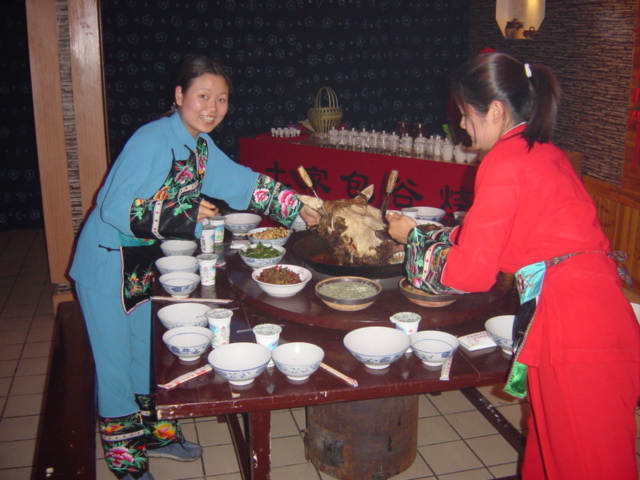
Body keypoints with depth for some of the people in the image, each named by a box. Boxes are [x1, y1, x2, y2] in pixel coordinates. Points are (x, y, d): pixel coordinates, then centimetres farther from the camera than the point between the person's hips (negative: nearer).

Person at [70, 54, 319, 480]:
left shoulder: (201, 146, 2)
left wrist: (297, 208, 3)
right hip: (108, 264, -8)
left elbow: (246, 183, 10)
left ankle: (154, 432, 39)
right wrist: (186, 215, -26)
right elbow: (117, 209, -28)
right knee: (115, 360, 5)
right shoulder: (152, 140, -24)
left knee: (148, 350, 20)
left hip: (146, 264, 8)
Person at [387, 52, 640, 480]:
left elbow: (472, 271, -9)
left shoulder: (505, 164, -12)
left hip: (573, 321, -9)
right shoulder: (544, 152, 15)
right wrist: (429, 233, 29)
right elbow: (492, 235, 26)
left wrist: (414, 238, 6)